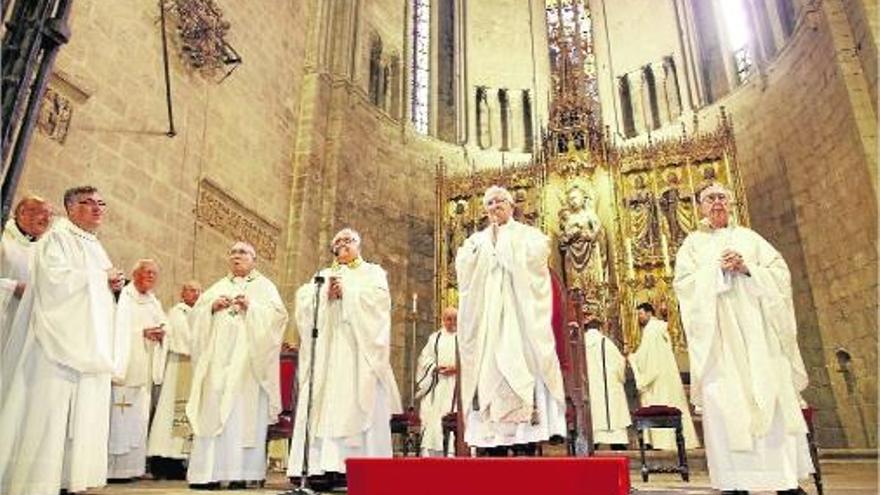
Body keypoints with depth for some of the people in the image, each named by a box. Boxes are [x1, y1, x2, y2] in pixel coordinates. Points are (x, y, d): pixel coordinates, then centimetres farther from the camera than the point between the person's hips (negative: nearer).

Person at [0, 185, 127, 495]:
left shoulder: (95, 247, 22)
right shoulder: (58, 237, -2)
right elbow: (55, 277, -18)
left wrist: (114, 286, 4)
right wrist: (102, 277, -9)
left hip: (90, 346, 8)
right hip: (60, 341, -8)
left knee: (85, 415, 5)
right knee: (49, 413, -8)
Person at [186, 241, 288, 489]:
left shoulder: (264, 286, 10)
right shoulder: (217, 287, 22)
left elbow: (278, 314, -3)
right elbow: (196, 314, 14)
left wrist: (251, 306, -14)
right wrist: (212, 307, -5)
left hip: (246, 360, -4)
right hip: (217, 358, 4)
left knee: (243, 413, -9)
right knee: (212, 412, -3)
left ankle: (240, 472, -6)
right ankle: (209, 471, 0)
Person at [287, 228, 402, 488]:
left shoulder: (373, 272, 17)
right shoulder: (323, 275, 25)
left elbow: (378, 298, -3)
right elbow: (304, 298, 8)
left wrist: (347, 291, -6)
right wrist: (326, 292, -8)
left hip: (359, 347, -3)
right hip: (328, 347, 3)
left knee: (358, 405, -11)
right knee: (329, 404, -8)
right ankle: (330, 465, -11)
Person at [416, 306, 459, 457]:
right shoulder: (435, 337, 16)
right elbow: (425, 358, 10)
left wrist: (456, 368, -15)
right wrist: (436, 367, -8)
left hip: (456, 384, -2)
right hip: (437, 385, 2)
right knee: (433, 416, -4)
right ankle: (430, 451, 0)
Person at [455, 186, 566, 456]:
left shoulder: (528, 234, 13)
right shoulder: (476, 240, 21)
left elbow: (529, 260, -8)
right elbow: (462, 267, 4)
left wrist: (501, 241, 2)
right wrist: (486, 241, 0)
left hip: (518, 315, -3)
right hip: (486, 319, 3)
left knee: (520, 370, -12)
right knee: (488, 371, -5)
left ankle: (526, 440, -10)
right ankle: (494, 443, -4)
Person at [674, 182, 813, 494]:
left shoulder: (749, 237, 18)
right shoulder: (693, 243, 13)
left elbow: (780, 272, 7)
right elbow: (683, 283, 0)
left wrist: (747, 268, -10)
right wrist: (716, 268, -11)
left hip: (756, 330, 2)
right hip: (718, 333, -2)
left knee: (776, 401, -2)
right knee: (724, 405, -8)